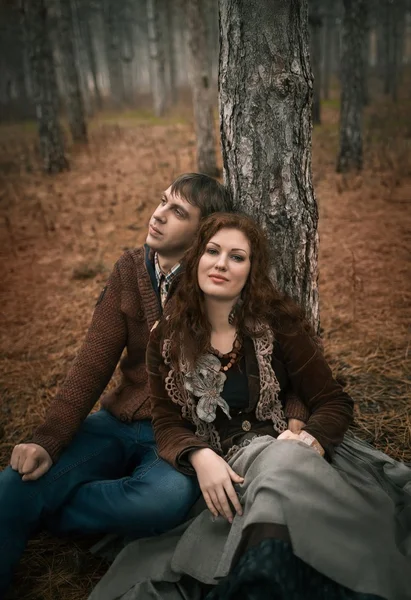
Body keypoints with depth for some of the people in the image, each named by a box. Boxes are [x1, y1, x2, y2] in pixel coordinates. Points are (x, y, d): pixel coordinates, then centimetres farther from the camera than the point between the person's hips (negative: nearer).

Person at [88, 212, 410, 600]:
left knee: (285, 462, -36)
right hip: (228, 468, 1)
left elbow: (335, 403, 4)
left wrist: (309, 441, -18)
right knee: (279, 464, -33)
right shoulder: (166, 339, 8)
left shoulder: (278, 324, 3)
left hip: (287, 450, 0)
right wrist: (200, 457, -16)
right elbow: (167, 426, 6)